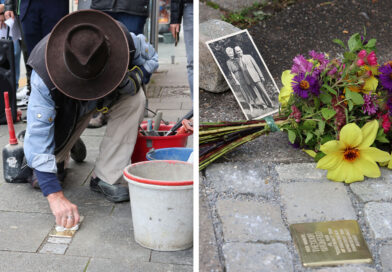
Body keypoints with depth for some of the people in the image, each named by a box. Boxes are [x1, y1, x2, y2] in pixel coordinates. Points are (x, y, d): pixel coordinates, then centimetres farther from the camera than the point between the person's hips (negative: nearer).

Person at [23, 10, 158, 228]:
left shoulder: (124, 40, -35)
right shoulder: (45, 74, -41)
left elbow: (151, 58, -10)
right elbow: (38, 134, -42)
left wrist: (132, 79, -35)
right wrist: (55, 196, -49)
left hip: (113, 93, 2)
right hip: (65, 107, -1)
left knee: (135, 99, -33)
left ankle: (107, 178, -22)